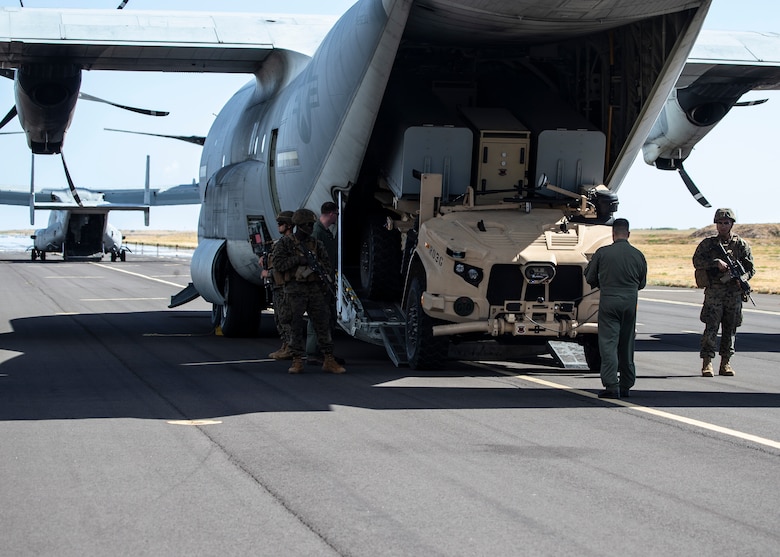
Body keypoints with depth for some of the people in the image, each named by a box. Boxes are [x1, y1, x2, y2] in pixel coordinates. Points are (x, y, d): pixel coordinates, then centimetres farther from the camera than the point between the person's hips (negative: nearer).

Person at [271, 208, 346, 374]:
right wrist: (297, 259, -14)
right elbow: (278, 264, -5)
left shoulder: (316, 244, 13)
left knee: (323, 323, 0)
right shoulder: (285, 242, 3)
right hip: (295, 290, -3)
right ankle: (297, 361, 5)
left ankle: (328, 360, 3)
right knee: (296, 325, -1)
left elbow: (327, 266, 11)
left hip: (316, 288, 3)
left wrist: (314, 263, -10)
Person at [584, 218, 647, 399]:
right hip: (630, 302, 3)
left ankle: (611, 386, -11)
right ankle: (625, 385, 18)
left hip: (609, 301, -3)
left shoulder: (602, 253, -6)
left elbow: (590, 278, 3)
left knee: (608, 343, -3)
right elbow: (642, 283, 13)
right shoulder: (637, 255, 2)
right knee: (627, 344, 13)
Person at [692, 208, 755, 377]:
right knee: (711, 326, -10)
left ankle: (725, 363, 13)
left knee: (730, 328, 5)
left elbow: (750, 267, 6)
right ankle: (707, 363, -10)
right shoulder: (708, 243, 7)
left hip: (735, 292, 2)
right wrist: (717, 262, -18)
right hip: (714, 291, -2)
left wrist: (743, 278, -15)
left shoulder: (741, 244, 8)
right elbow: (697, 260, -5)